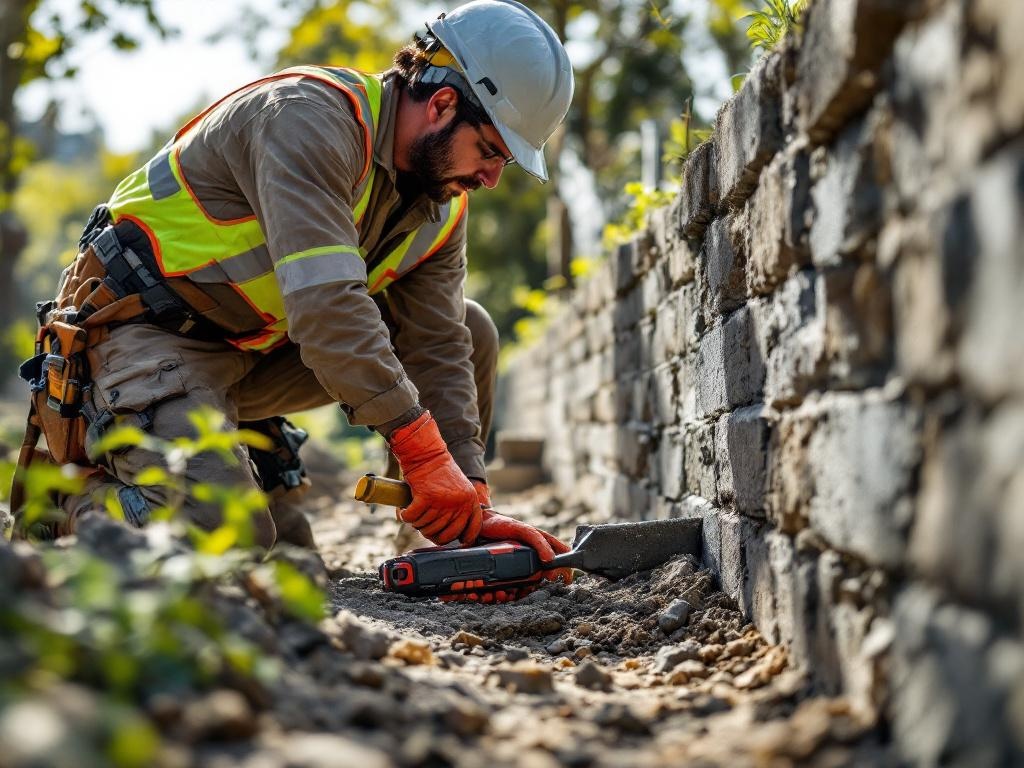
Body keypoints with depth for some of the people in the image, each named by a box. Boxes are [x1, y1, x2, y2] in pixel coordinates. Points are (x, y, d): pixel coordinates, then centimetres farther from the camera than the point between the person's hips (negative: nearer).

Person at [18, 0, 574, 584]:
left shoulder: (443, 204, 0)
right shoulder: (311, 117, -26)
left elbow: (438, 351, -4)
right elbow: (325, 303, -37)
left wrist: (472, 504, -16)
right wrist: (424, 452, -38)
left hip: (260, 348, 8)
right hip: (149, 333, -8)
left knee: (467, 333, 1)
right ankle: (77, 499, 3)